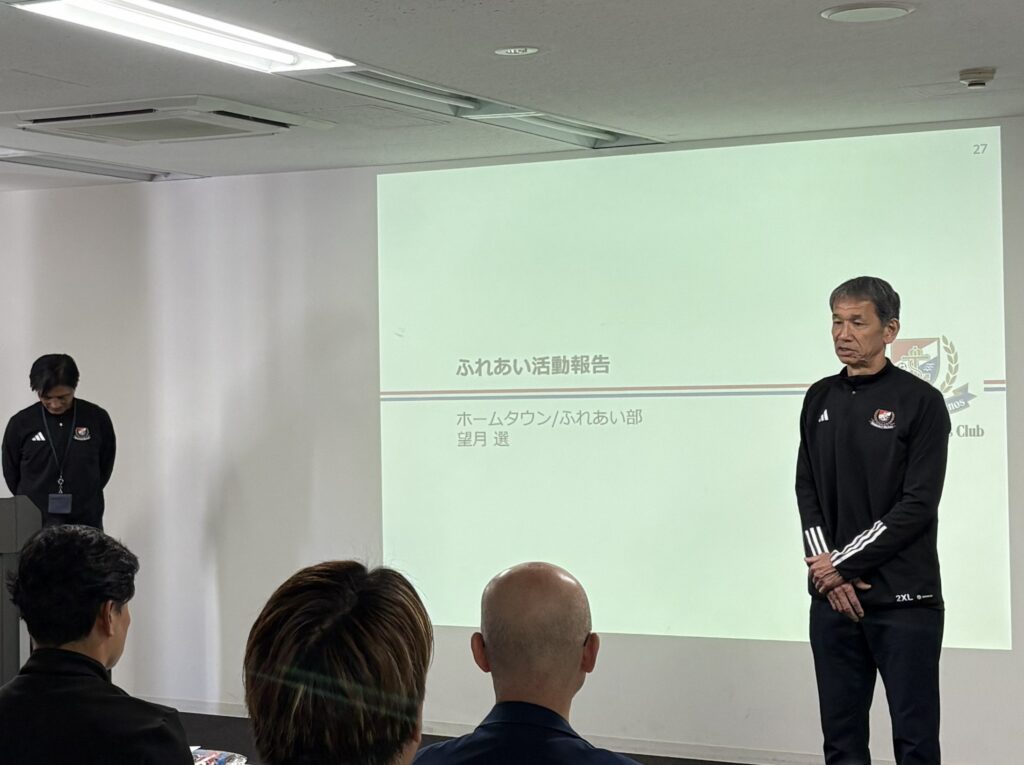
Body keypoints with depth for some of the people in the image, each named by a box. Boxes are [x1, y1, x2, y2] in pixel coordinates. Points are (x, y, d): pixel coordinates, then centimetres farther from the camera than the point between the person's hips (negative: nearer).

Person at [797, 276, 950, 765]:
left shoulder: (920, 401, -5)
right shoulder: (820, 399, 12)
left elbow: (918, 504, -11)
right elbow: (807, 490, 9)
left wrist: (845, 564, -12)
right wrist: (826, 565, -6)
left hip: (904, 599, -5)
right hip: (832, 597, 5)